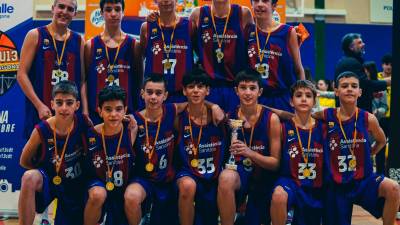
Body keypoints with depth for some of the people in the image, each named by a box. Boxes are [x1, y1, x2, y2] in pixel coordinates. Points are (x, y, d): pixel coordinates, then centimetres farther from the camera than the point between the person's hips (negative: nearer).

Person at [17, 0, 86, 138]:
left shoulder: (78, 41, 10)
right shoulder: (35, 36, 1)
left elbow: (82, 80, 10)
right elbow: (22, 74, -3)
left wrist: (85, 111, 0)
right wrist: (39, 105, -12)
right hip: (40, 113, -2)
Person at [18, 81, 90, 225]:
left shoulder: (83, 124, -16)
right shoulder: (41, 130, -18)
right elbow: (24, 161, -3)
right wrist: (47, 172, -6)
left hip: (75, 186, 2)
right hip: (48, 179, -2)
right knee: (30, 177, -35)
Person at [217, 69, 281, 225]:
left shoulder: (271, 119, -9)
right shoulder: (228, 117, -3)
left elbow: (276, 162, -6)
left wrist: (250, 153, -22)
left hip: (263, 177, 0)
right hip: (238, 172, 0)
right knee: (226, 177, -35)